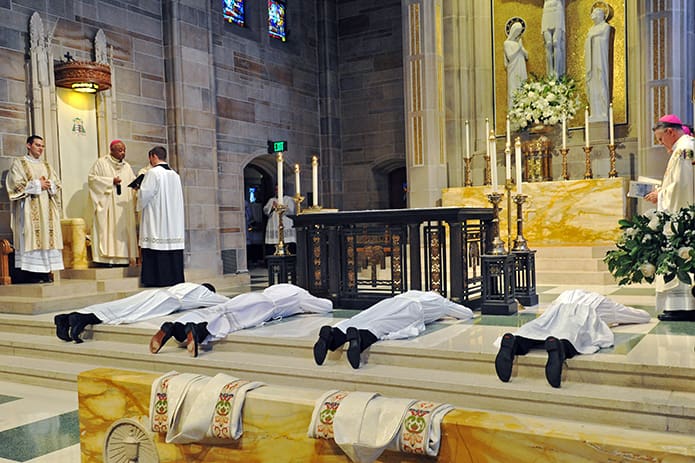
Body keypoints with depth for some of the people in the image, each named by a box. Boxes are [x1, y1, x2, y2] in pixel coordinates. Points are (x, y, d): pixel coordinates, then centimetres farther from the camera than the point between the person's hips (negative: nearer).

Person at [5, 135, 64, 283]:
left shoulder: (46, 165, 21)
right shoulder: (19, 163, 4)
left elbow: (57, 183, 15)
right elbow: (16, 184, -8)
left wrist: (49, 184, -6)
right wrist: (37, 185, -9)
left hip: (47, 209, 6)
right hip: (30, 209, -5)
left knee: (47, 236, -1)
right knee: (31, 237, -11)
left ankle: (45, 273, 0)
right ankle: (32, 274, -12)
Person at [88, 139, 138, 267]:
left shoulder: (126, 166, 19)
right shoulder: (101, 163, 3)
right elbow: (92, 178, -5)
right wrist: (111, 181, -11)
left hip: (124, 206, 5)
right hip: (107, 204, -5)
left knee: (124, 230, -1)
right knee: (107, 229, -10)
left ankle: (122, 258, -1)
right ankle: (105, 258, -13)